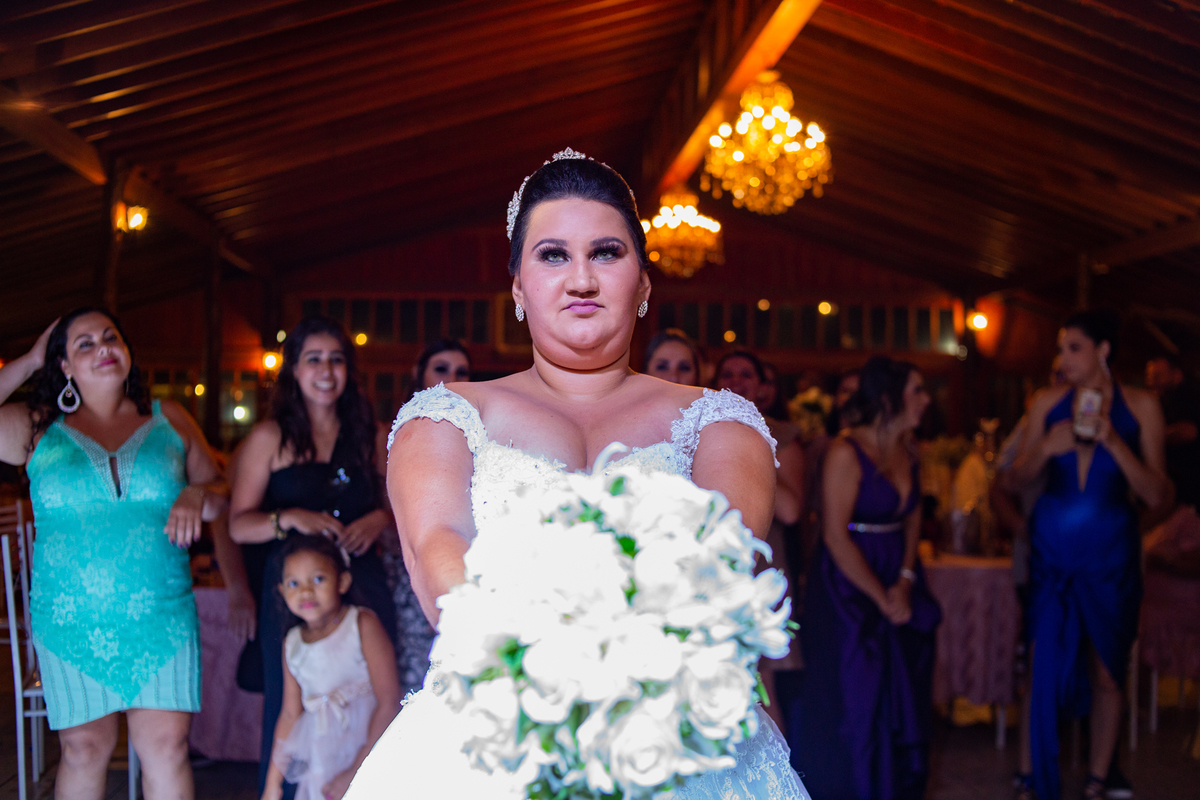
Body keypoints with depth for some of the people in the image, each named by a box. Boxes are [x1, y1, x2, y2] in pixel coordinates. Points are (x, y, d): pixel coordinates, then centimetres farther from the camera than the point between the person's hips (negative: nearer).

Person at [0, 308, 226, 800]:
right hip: (70, 625, 0)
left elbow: (220, 491, 14)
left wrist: (197, 496, -10)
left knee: (166, 746, -2)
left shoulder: (169, 420, 9)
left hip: (162, 619, 1)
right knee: (84, 749, 4)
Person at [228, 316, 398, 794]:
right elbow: (239, 525, 1)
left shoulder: (371, 435, 12)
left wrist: (382, 518, -3)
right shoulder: (269, 438, 5)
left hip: (363, 588, 2)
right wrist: (290, 518, -16)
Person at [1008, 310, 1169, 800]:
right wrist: (1044, 449, -16)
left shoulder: (1140, 406, -4)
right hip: (1052, 553, 1)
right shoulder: (1047, 403, 0)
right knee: (1042, 670, 2)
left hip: (1110, 556, 0)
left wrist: (1114, 442, -21)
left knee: (1106, 675, 7)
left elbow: (1158, 496, -9)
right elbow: (1016, 480, 4)